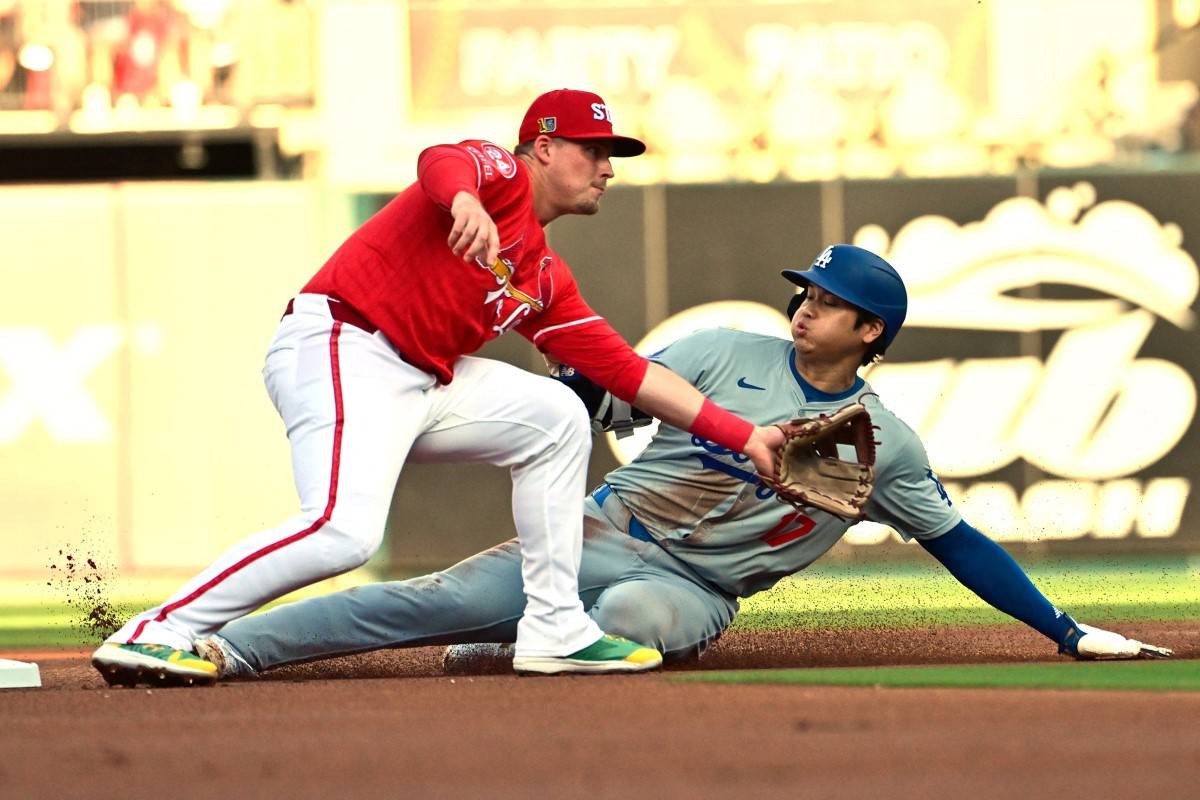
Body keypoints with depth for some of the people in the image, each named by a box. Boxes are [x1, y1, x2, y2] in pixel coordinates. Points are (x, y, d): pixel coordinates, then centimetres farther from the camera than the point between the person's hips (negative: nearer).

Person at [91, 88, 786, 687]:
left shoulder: (546, 281, 24)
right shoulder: (502, 175, 2)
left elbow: (630, 371, 22)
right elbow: (441, 161, -22)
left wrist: (744, 436, 17)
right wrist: (467, 202, -46)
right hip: (338, 348, -10)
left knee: (554, 418, 11)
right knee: (344, 533, -28)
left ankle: (554, 630, 7)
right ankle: (155, 635, -25)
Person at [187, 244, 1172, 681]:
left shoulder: (884, 443, 5)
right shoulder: (727, 355, 7)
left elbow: (960, 541, 9)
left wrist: (1067, 632, 5)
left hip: (692, 590, -1)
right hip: (604, 532, 1)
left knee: (629, 613, -40)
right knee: (442, 597, -21)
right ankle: (218, 647, -25)